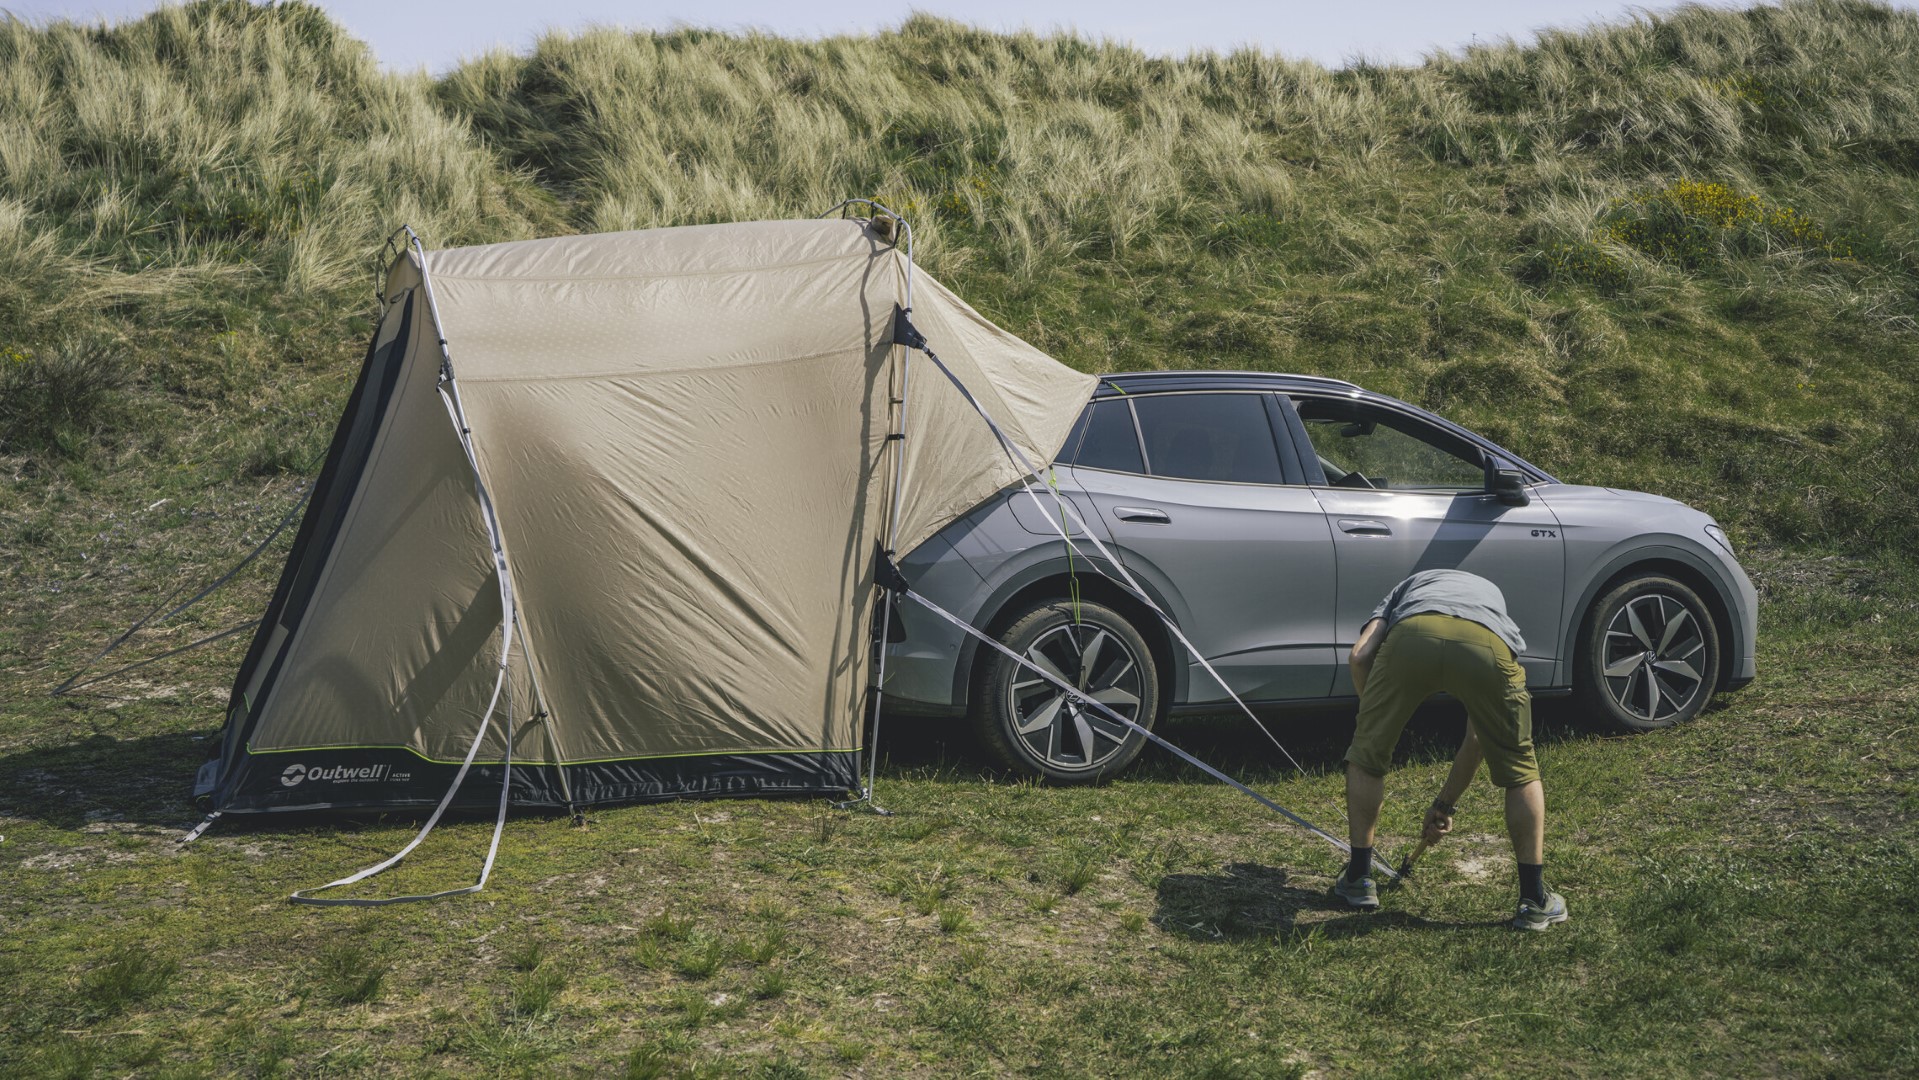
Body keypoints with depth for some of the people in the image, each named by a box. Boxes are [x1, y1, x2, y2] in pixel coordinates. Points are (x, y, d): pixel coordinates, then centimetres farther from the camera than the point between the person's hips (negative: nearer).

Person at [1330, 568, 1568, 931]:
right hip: (1486, 644, 1)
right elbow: (1478, 738, 44)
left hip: (1412, 634, -1)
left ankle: (1358, 880, 31)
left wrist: (1375, 718, 35)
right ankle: (1534, 900, 25)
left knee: (1366, 757, 24)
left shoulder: (1406, 588, 43)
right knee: (1519, 771, 24)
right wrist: (1445, 805, 54)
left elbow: (1361, 656, 18)